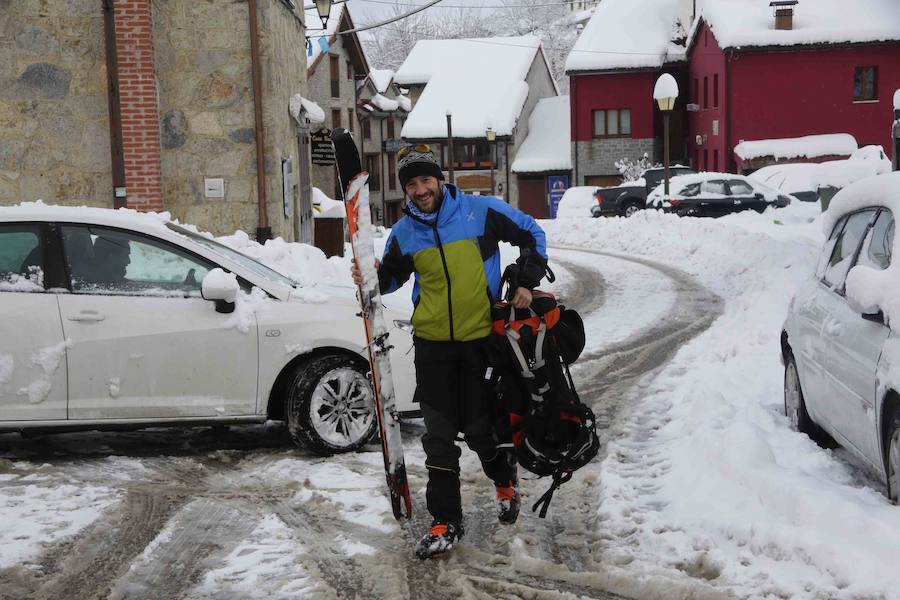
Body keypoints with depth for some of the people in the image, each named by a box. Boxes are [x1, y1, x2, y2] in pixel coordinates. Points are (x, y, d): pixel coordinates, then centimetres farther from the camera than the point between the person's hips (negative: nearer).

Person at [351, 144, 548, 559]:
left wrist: (526, 282, -3)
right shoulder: (404, 233, 2)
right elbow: (392, 276, 17)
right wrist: (373, 278, -4)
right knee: (439, 436, 2)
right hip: (432, 343, 3)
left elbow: (531, 235, 4)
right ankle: (446, 522, 12)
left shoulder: (482, 211, -7)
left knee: (480, 430, 4)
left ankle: (505, 481, 37)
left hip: (481, 338, -2)